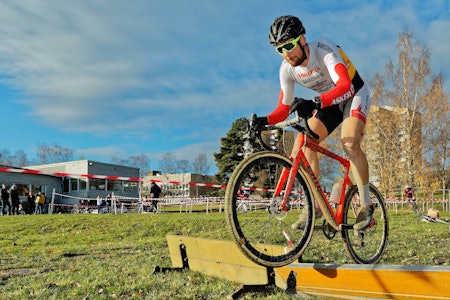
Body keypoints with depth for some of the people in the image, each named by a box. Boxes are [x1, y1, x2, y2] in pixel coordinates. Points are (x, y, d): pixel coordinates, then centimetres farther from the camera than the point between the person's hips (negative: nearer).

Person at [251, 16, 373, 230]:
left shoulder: (323, 49, -30)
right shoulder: (287, 69, -14)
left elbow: (345, 86, -44)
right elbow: (284, 109, -10)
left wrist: (316, 103, -60)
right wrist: (265, 120, -32)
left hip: (354, 95, -5)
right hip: (328, 104, 6)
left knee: (349, 143, -29)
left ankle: (366, 205, -14)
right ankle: (315, 206, -2)